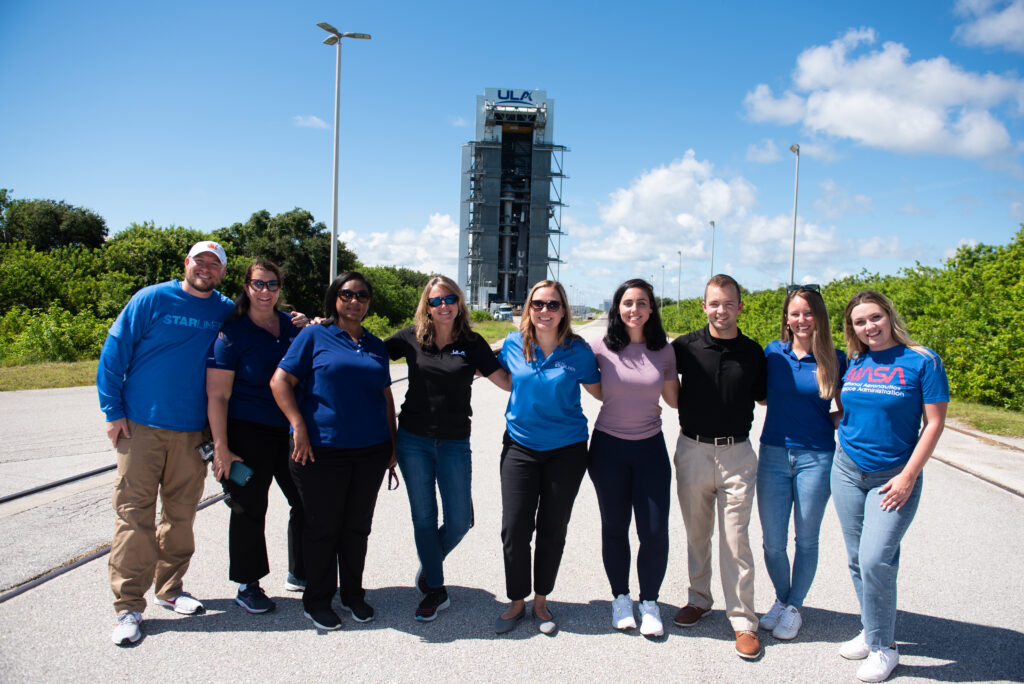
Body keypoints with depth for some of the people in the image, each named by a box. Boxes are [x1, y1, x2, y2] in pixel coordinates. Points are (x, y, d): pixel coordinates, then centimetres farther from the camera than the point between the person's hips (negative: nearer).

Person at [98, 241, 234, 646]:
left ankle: (169, 588, 26)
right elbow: (113, 354, -1)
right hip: (141, 426, -3)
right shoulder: (150, 300, -2)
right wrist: (113, 412, -5)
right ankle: (129, 606, 7)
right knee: (134, 513, -2)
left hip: (193, 431, 3)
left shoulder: (226, 312, 6)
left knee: (182, 513, 10)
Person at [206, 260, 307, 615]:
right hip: (248, 433, -5)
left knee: (306, 501, 10)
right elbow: (217, 396, -12)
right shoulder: (232, 332, -9)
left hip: (290, 430, 5)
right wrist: (221, 448, -16)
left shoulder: (292, 325, 7)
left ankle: (299, 573, 30)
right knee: (249, 509, 6)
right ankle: (247, 585, 23)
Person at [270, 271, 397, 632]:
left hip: (371, 451, 4)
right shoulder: (314, 336, 0)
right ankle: (317, 600, 22)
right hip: (322, 449, -4)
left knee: (358, 526, 13)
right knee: (322, 527, 5)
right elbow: (280, 380, -5)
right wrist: (298, 425, -15)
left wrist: (392, 443, 14)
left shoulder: (376, 345, 14)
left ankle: (353, 594, 29)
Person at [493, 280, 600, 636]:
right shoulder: (514, 344, -3)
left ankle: (541, 600, 30)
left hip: (566, 450, -1)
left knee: (552, 530, 10)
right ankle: (517, 602, 22)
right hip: (520, 447, 1)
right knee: (514, 529, 0)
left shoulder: (578, 351, -8)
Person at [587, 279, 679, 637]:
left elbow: (674, 398, 7)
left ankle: (649, 602, 22)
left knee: (655, 530, -1)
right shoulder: (602, 348, -6)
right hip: (608, 447, -1)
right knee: (615, 527, 11)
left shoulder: (664, 350, -2)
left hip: (650, 448, 1)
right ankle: (620, 597, 31)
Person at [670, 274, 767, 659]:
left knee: (735, 539, 2)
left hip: (737, 454, 0)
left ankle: (743, 620, 13)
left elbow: (762, 396, 13)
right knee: (696, 534, 15)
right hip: (692, 450, 1)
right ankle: (699, 598, 33)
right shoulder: (685, 347, -3)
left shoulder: (753, 351, 1)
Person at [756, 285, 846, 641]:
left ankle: (794, 606, 29)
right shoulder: (772, 352, 1)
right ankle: (781, 598, 33)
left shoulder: (835, 359, -3)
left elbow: (847, 412, 7)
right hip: (773, 454, 2)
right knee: (773, 541, 8)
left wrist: (822, 424, -6)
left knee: (806, 539, 11)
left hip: (816, 458, -1)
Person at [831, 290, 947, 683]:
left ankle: (883, 647, 9)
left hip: (894, 477, -5)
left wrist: (908, 477, -12)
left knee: (875, 559, -10)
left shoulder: (921, 361, -9)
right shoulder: (851, 364, 4)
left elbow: (934, 423, -9)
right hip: (847, 470, 5)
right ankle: (872, 631, 30)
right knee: (858, 559, 11)